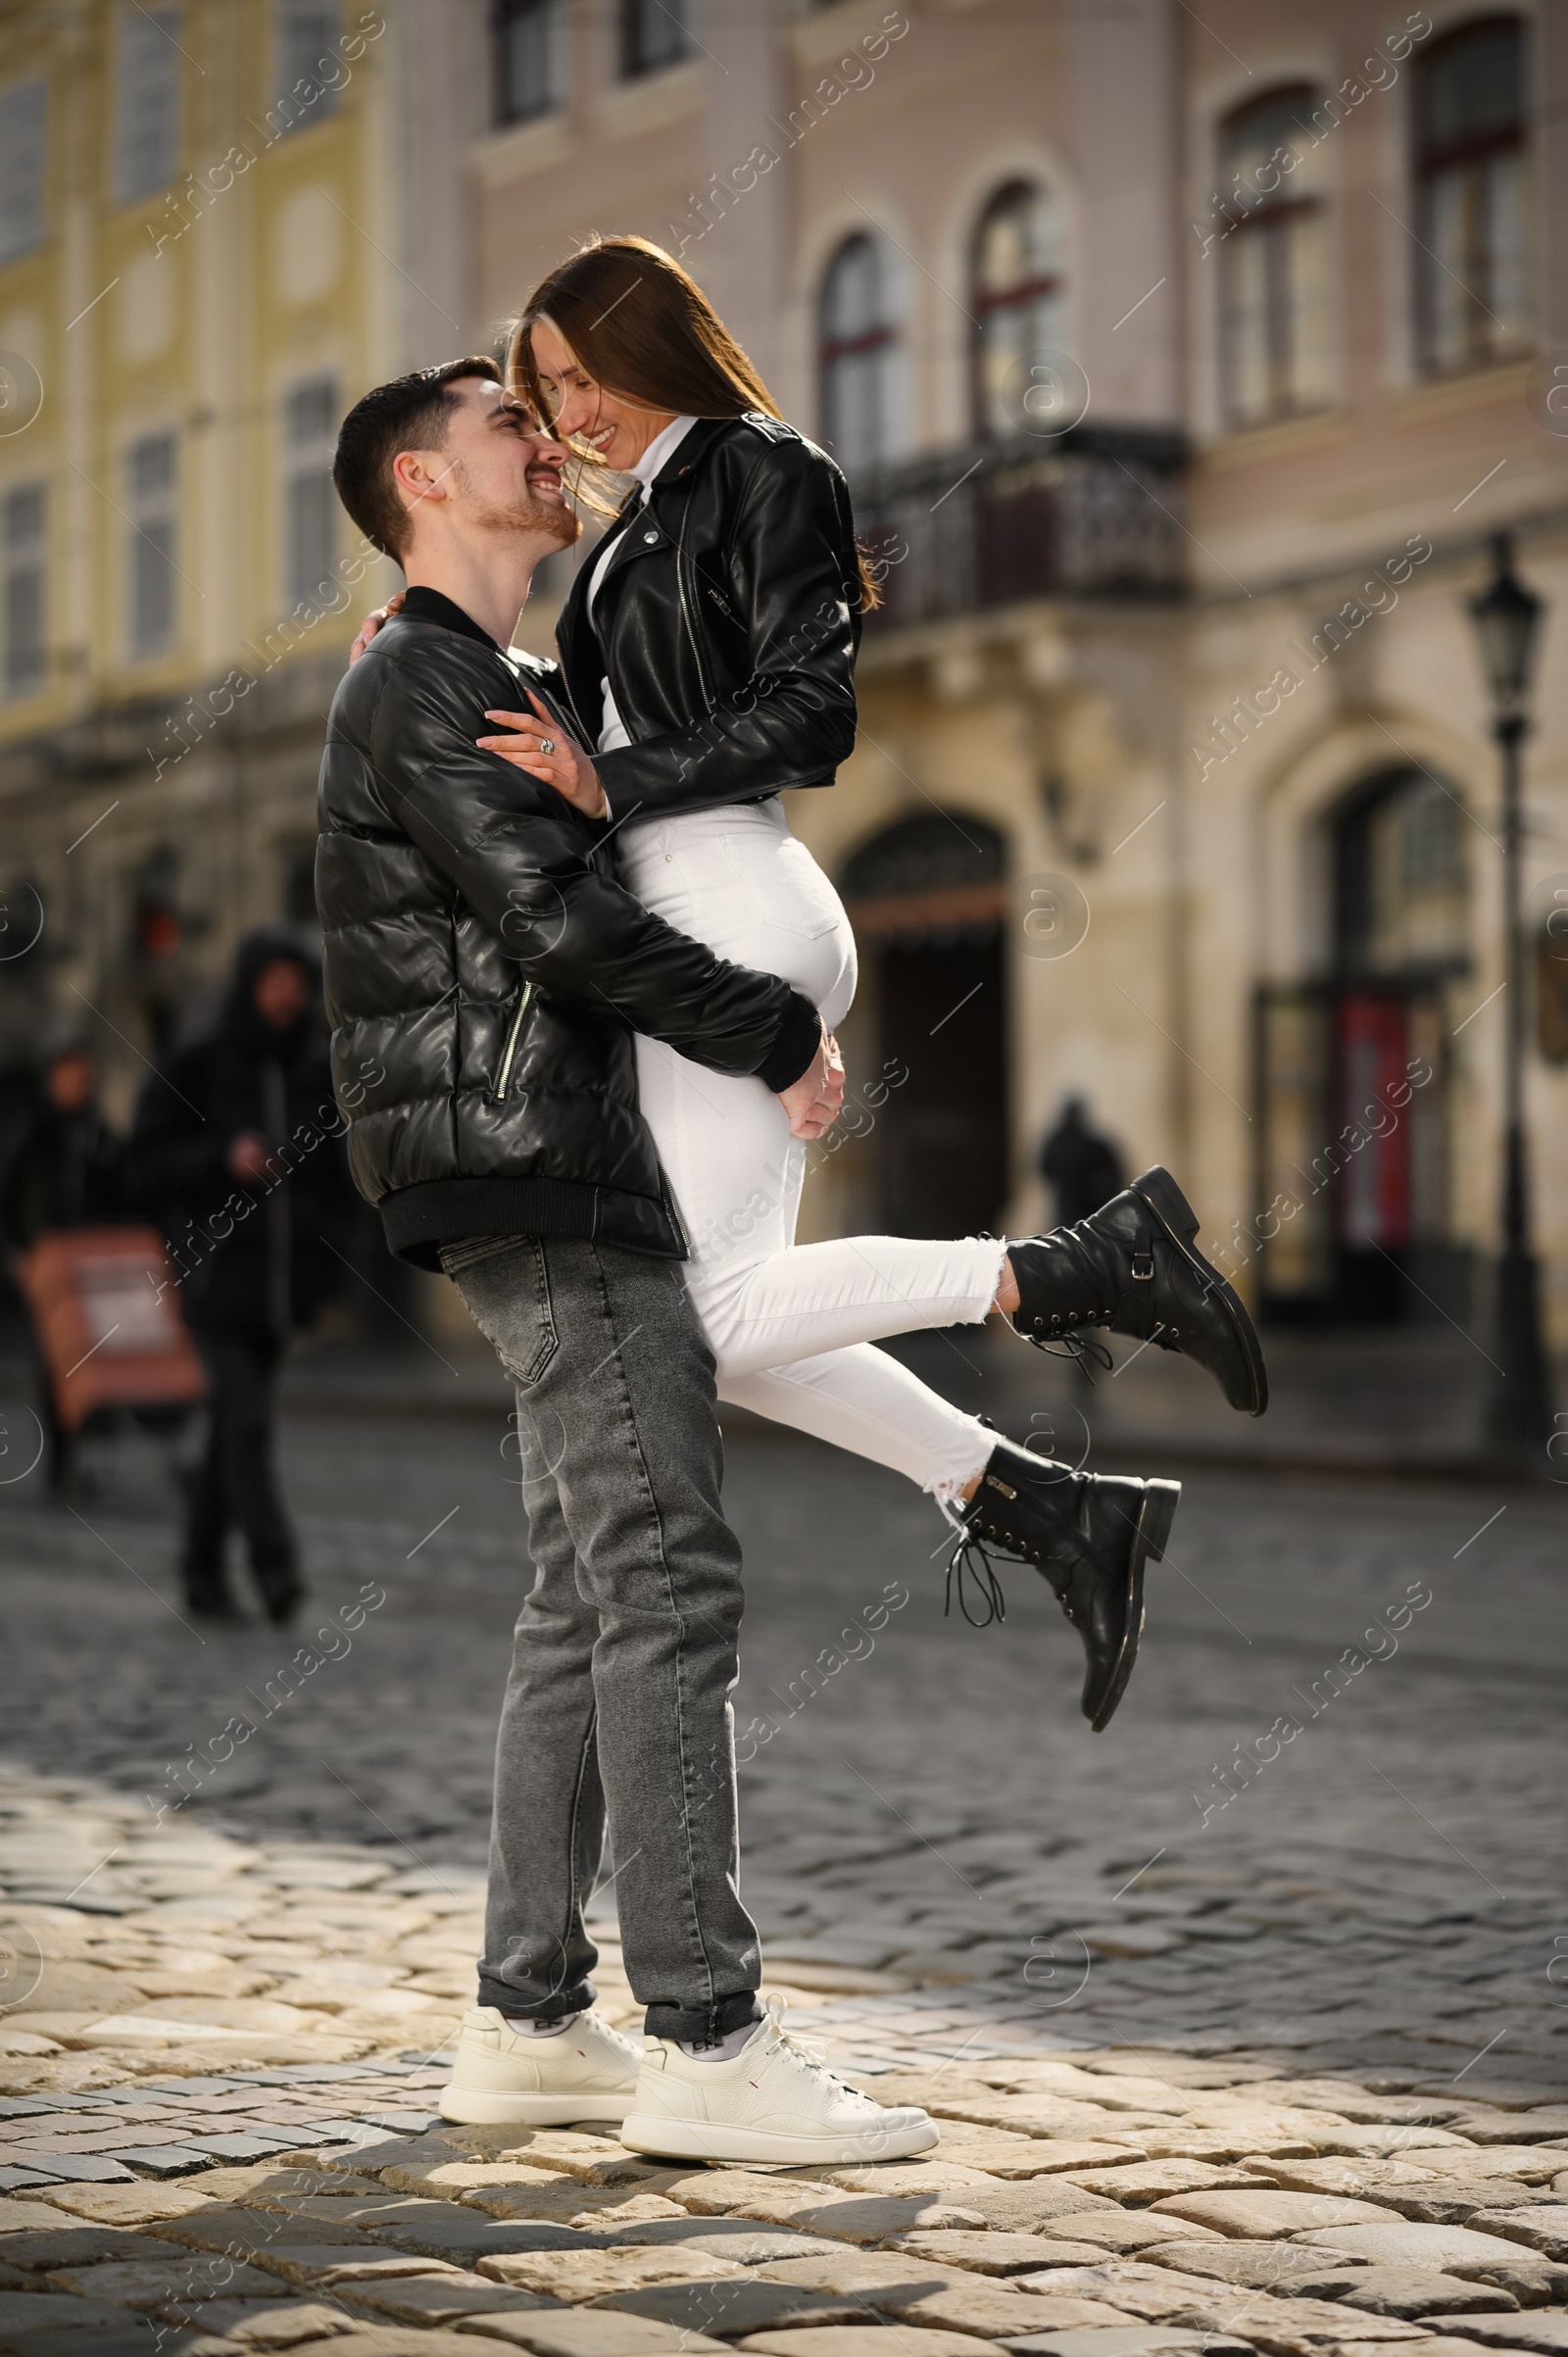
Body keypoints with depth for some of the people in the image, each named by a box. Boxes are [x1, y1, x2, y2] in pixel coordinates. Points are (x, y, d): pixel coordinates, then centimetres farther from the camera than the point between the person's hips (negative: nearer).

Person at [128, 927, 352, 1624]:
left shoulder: (315, 1072, 9)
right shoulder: (196, 1065, -3)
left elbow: (331, 1172, 16)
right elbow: (146, 1160, -4)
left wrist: (326, 1257, 4)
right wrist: (222, 1157, -19)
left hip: (279, 1272, 4)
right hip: (216, 1268, -4)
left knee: (232, 1424, 9)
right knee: (246, 1416, -16)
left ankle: (204, 1574, 16)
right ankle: (275, 1567, -21)